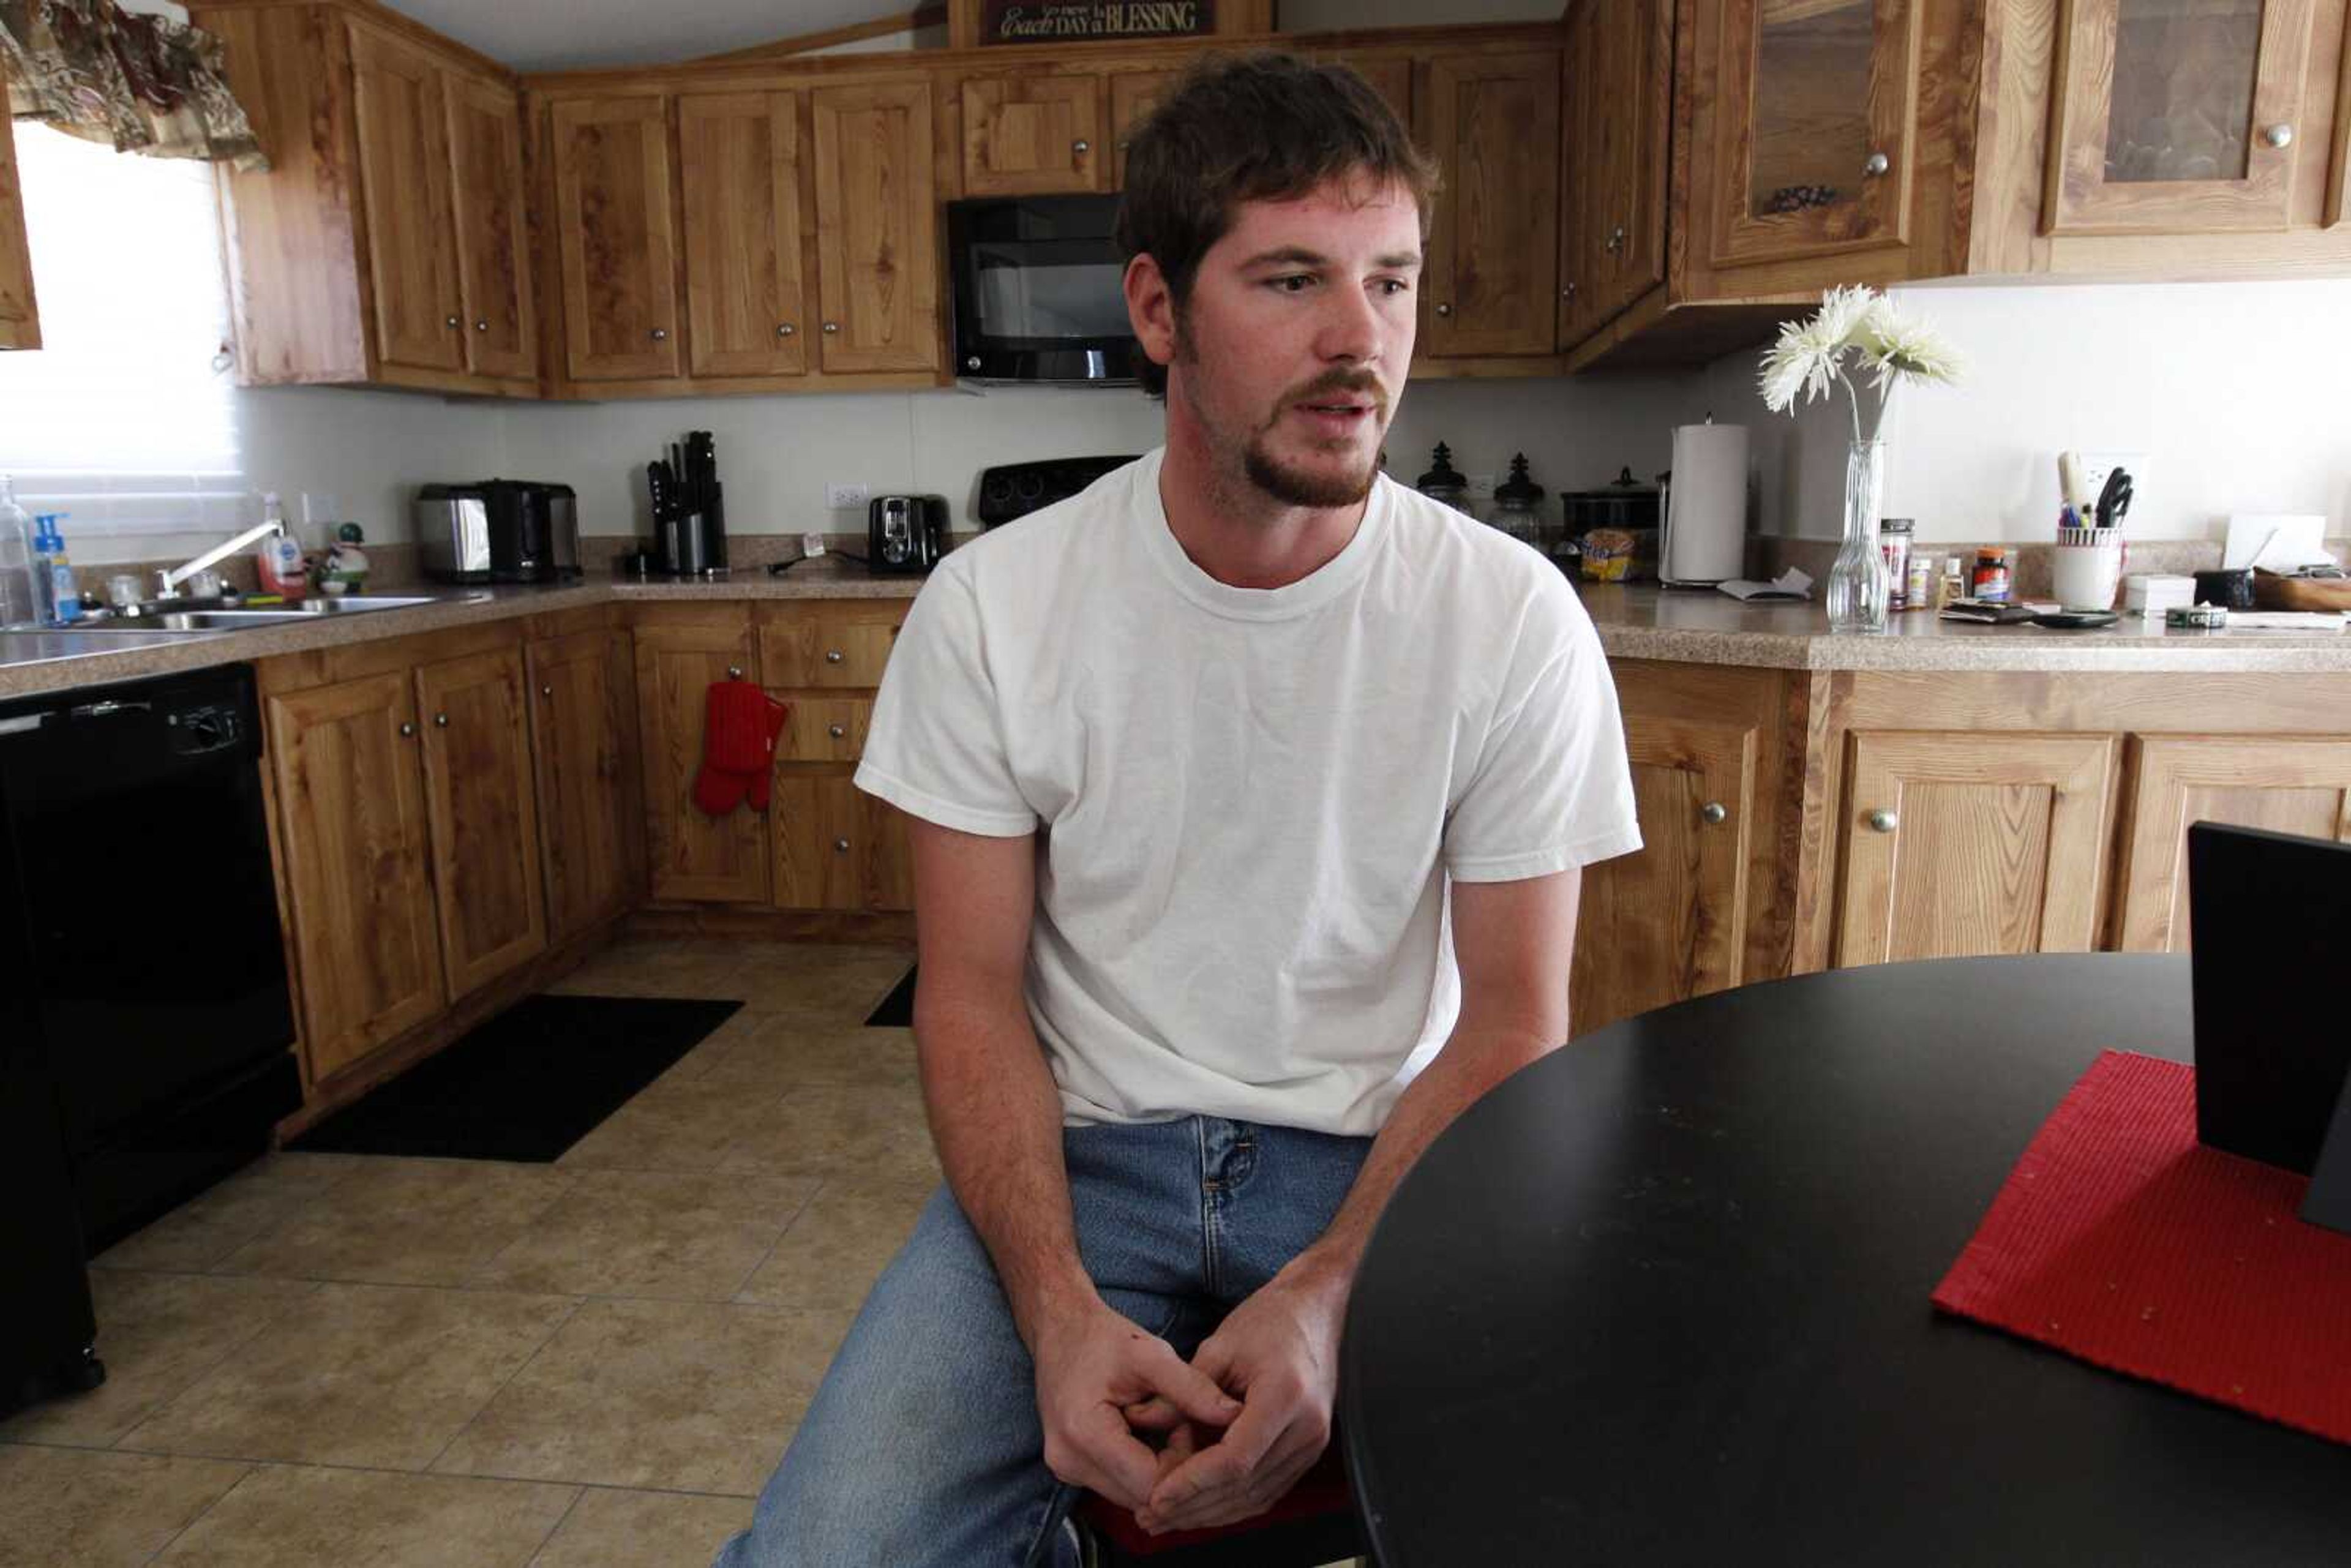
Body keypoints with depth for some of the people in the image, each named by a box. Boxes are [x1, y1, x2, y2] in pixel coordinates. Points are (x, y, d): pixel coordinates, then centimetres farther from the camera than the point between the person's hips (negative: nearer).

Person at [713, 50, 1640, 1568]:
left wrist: (1327, 1295, -20)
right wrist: (1060, 1311, -19)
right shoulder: (992, 605, -7)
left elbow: (1512, 1018, -5)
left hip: (1382, 1160, 1)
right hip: (1081, 1154, 0)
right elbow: (973, 991, -4)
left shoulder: (1514, 617, -8)